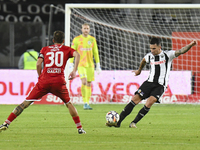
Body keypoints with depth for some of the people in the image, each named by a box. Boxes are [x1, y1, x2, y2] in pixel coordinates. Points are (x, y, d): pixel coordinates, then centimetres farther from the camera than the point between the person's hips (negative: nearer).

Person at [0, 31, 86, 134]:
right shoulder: (66, 49, 17)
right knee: (68, 103, 21)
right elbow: (77, 55, -4)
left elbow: (38, 64, 5)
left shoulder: (45, 49, 19)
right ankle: (80, 128, 17)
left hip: (44, 80, 1)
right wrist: (74, 71, -5)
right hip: (59, 81, 0)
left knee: (26, 102, 4)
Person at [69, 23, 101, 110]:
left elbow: (95, 53, 13)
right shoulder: (77, 39, -2)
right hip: (81, 64, -4)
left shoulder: (92, 39, 8)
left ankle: (87, 103, 14)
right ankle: (85, 103, -16)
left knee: (89, 84, 6)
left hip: (90, 65, 4)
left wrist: (98, 66, 10)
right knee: (84, 82, -20)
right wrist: (71, 65, -6)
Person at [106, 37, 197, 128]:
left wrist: (190, 45, -31)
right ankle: (117, 122, -8)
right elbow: (144, 61, 33)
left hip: (160, 85, -4)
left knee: (150, 102, -25)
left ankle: (134, 123, -15)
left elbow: (181, 51, -14)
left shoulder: (167, 55, -3)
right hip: (150, 82, 4)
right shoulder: (149, 56, 9)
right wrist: (139, 70, 48)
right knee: (134, 100, -9)